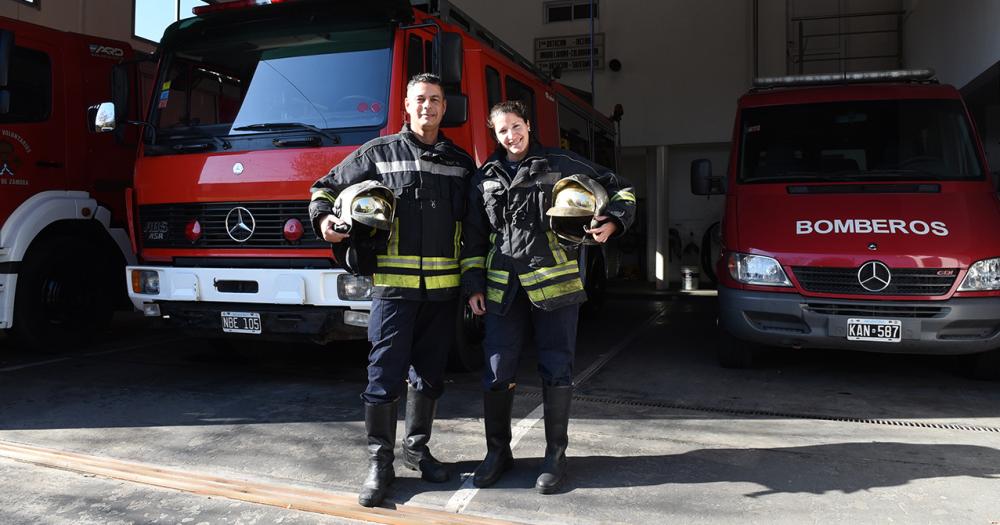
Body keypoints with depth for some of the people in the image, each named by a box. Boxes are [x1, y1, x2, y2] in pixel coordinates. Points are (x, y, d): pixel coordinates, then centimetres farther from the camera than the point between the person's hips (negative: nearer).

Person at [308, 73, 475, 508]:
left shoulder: (461, 162, 11)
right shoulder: (380, 152, 4)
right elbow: (328, 186, 10)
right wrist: (323, 218, -11)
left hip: (443, 288, 3)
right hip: (394, 284, -3)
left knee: (428, 374, 12)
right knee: (385, 375, -2)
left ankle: (417, 448, 30)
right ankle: (379, 463, 11)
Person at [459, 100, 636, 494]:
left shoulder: (561, 164, 4)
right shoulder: (485, 178, 12)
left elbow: (618, 189, 9)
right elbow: (473, 237, 15)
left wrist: (613, 221, -9)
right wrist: (473, 285, 9)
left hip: (554, 284, -2)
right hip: (503, 288, 3)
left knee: (556, 369, 3)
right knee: (497, 371, 3)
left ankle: (556, 454, 17)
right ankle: (497, 451, 21)